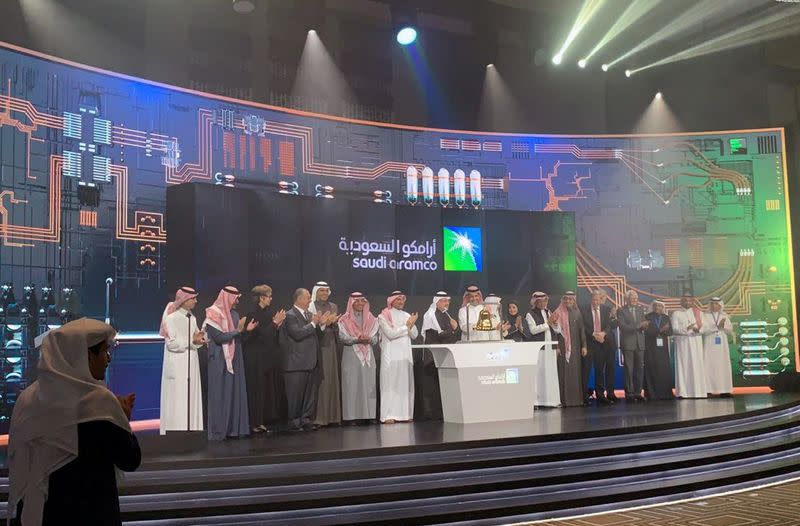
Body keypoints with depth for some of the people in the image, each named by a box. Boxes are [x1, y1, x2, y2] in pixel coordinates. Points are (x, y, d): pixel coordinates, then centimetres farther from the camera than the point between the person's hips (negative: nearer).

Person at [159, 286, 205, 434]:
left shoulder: (192, 318, 12)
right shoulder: (171, 317, -10)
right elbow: (172, 343, -16)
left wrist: (199, 340, -5)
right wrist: (191, 340, -20)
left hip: (191, 366, 7)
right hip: (177, 367, -7)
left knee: (191, 400, 7)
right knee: (177, 401, -5)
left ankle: (191, 430, 11)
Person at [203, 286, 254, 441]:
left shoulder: (234, 314, 12)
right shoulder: (213, 314, -10)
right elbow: (218, 337, -18)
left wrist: (246, 329, 0)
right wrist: (238, 330, -17)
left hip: (234, 359, 7)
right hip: (220, 360, -7)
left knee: (236, 393, 6)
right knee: (220, 394, -1)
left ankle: (234, 428, 13)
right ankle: (218, 431, 7)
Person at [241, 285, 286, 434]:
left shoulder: (269, 312, 10)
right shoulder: (253, 314, -12)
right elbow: (261, 334, -18)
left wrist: (278, 324, -2)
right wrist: (275, 323, -15)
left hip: (269, 357, 8)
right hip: (257, 358, -8)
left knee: (270, 389, 7)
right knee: (258, 389, -3)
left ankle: (266, 419, 14)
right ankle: (256, 423, 3)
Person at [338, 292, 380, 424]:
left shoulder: (371, 319, 13)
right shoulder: (344, 320, 4)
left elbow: (376, 338, 7)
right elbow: (343, 338, -7)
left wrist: (369, 339, -14)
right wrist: (357, 339, -21)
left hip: (368, 356, 3)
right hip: (351, 356, -3)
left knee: (368, 385, 0)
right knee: (352, 385, -6)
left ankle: (368, 414, 3)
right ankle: (352, 416, -5)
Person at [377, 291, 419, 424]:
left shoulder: (407, 316, 15)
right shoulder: (384, 316, 0)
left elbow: (414, 335, 10)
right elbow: (391, 334, -13)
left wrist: (411, 324, -9)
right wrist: (407, 325, -7)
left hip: (406, 354, 5)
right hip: (391, 354, -5)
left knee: (406, 383, 2)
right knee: (390, 384, -7)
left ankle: (404, 413, 5)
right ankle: (388, 415, -8)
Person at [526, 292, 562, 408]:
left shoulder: (549, 313, 16)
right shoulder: (530, 315, -1)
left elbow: (558, 330, 14)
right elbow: (533, 330, -15)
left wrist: (555, 322, -7)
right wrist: (547, 323, -16)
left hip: (551, 348, 5)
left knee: (551, 373, 5)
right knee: (538, 373, -6)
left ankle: (551, 399, 11)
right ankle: (536, 400, -2)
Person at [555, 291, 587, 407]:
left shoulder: (577, 313, 11)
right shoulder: (558, 313, 1)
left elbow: (581, 330, 10)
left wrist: (584, 346, 3)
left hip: (575, 346, 3)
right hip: (563, 346, -3)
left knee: (576, 371, 4)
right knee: (564, 372, -3)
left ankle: (576, 398, 10)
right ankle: (565, 399, -1)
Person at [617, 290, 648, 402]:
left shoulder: (641, 309, 15)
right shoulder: (621, 311, -1)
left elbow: (644, 325, 12)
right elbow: (622, 326, -12)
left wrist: (644, 326, -12)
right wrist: (638, 326, -20)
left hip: (640, 343, 5)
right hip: (628, 343, -5)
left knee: (640, 368, 5)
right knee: (629, 369, -3)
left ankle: (638, 392, 12)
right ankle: (629, 393, 3)